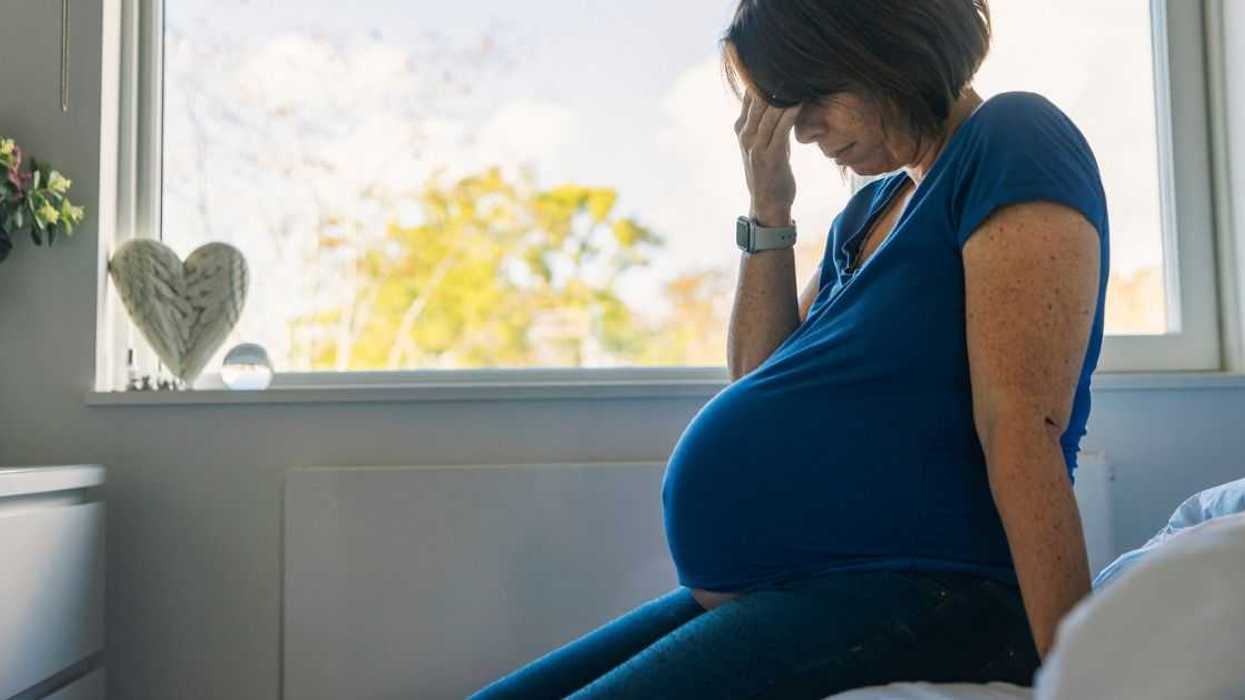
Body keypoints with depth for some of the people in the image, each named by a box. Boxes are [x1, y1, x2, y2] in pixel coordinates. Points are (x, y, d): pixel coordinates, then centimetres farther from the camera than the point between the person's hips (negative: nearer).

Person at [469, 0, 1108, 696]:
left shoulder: (1012, 139, -6)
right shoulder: (869, 209, 19)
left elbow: (1022, 422, -17)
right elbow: (762, 379, 16)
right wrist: (768, 212, 8)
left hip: (919, 591, -9)